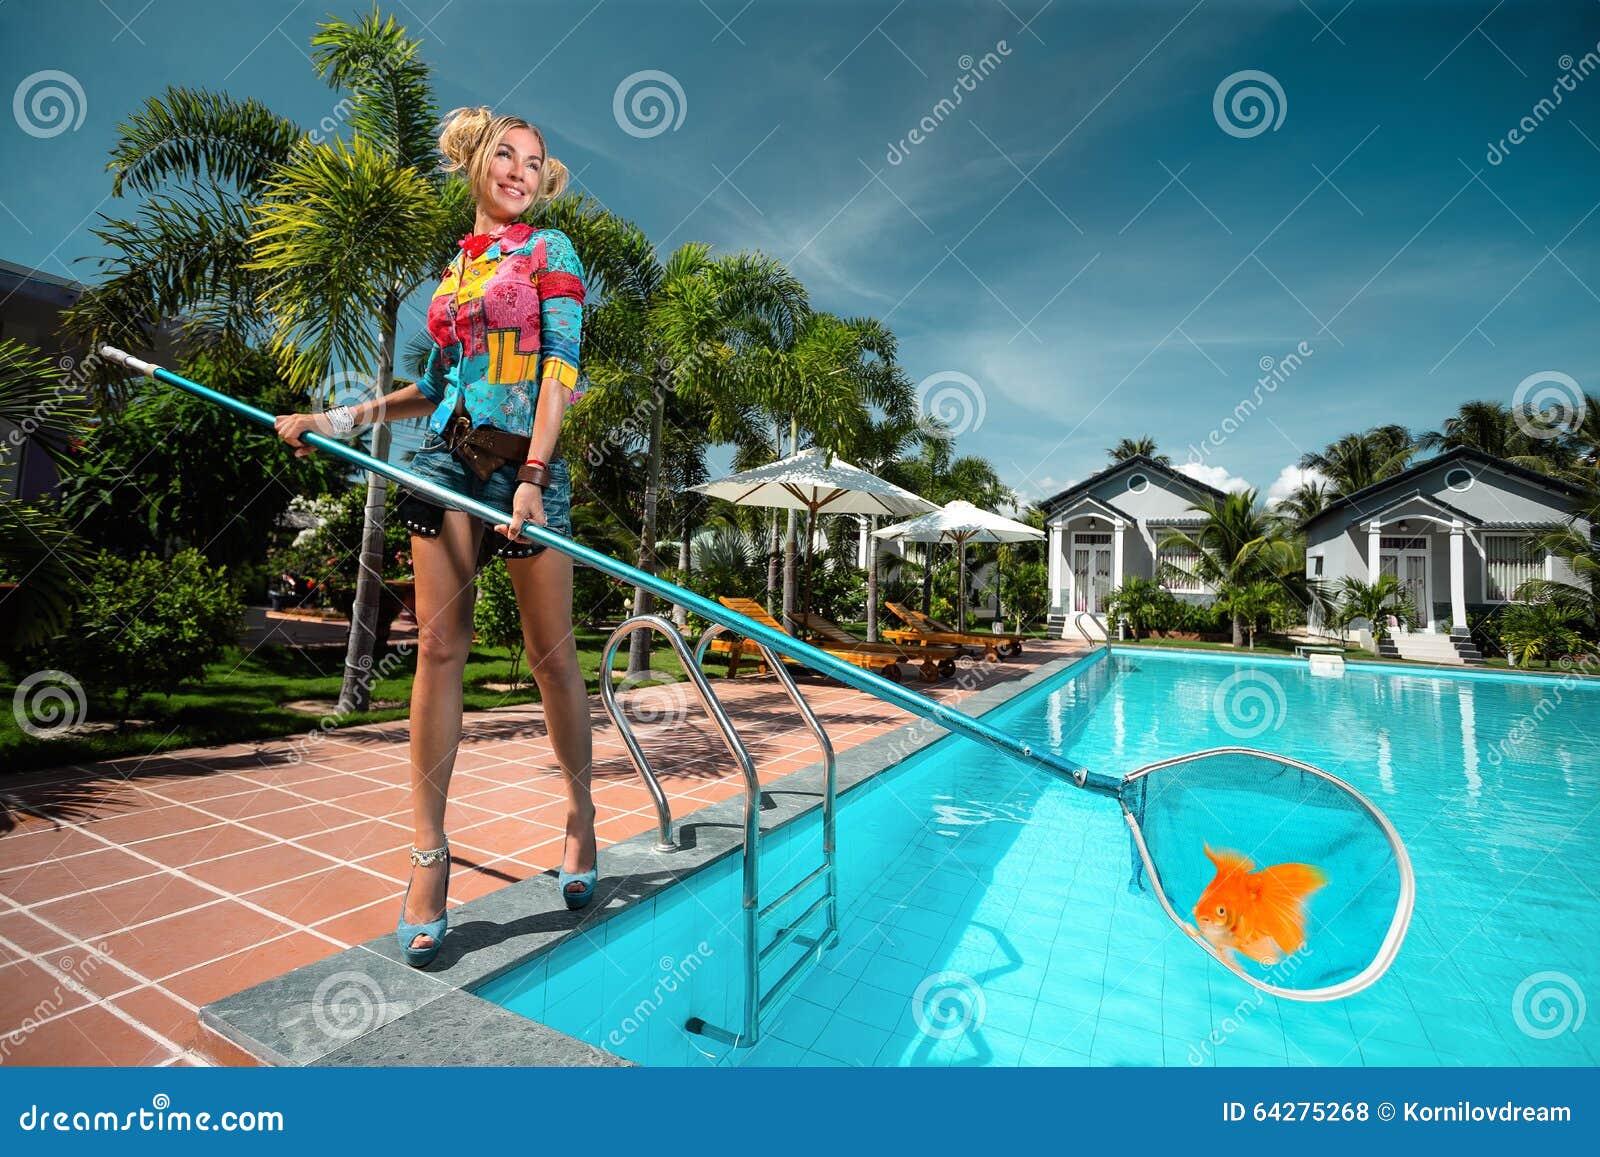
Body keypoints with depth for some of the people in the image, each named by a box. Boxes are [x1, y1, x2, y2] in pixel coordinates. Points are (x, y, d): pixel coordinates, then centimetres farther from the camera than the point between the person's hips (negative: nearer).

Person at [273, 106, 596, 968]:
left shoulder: (550, 252, 8)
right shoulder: (453, 268, 21)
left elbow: (561, 369, -5)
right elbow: (436, 386, 22)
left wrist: (534, 474, -16)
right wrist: (336, 419, 14)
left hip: (525, 461, -4)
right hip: (446, 458, 4)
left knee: (551, 653, -1)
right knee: (440, 647, -1)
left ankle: (581, 817, 17)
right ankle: (428, 854, 7)